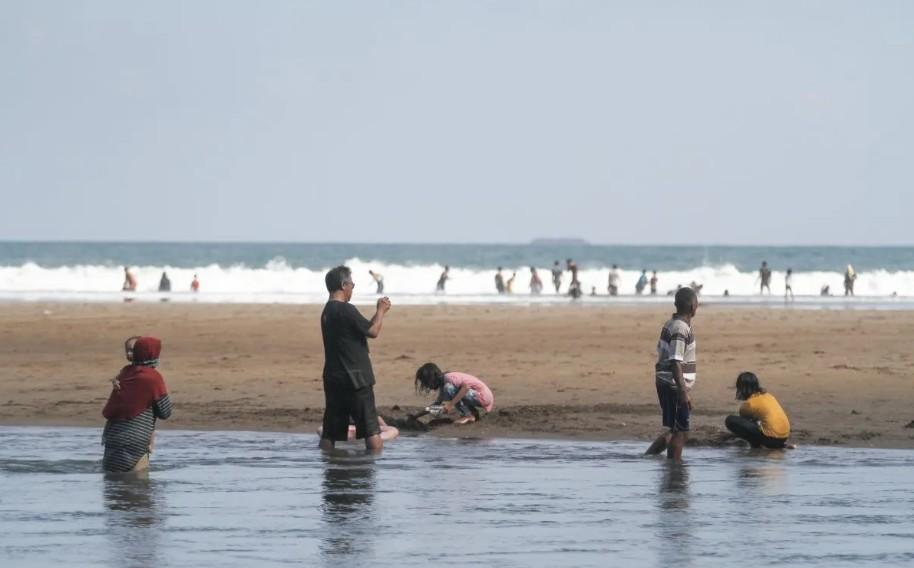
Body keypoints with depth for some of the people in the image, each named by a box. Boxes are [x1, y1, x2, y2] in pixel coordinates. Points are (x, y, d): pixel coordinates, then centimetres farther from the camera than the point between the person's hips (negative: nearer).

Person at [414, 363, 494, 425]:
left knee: (449, 389, -23)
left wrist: (451, 404, -29)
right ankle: (474, 413, 14)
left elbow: (466, 386, -31)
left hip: (482, 397, -10)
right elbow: (439, 401, 16)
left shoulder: (448, 378, -18)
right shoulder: (443, 383, 11)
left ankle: (468, 415, -12)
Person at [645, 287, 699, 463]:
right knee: (681, 433, -3)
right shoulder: (681, 329, -18)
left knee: (675, 430, 16)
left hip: (664, 383, 10)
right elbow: (675, 363, -23)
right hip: (675, 387, -10)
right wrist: (683, 393, -24)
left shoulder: (670, 325, 12)